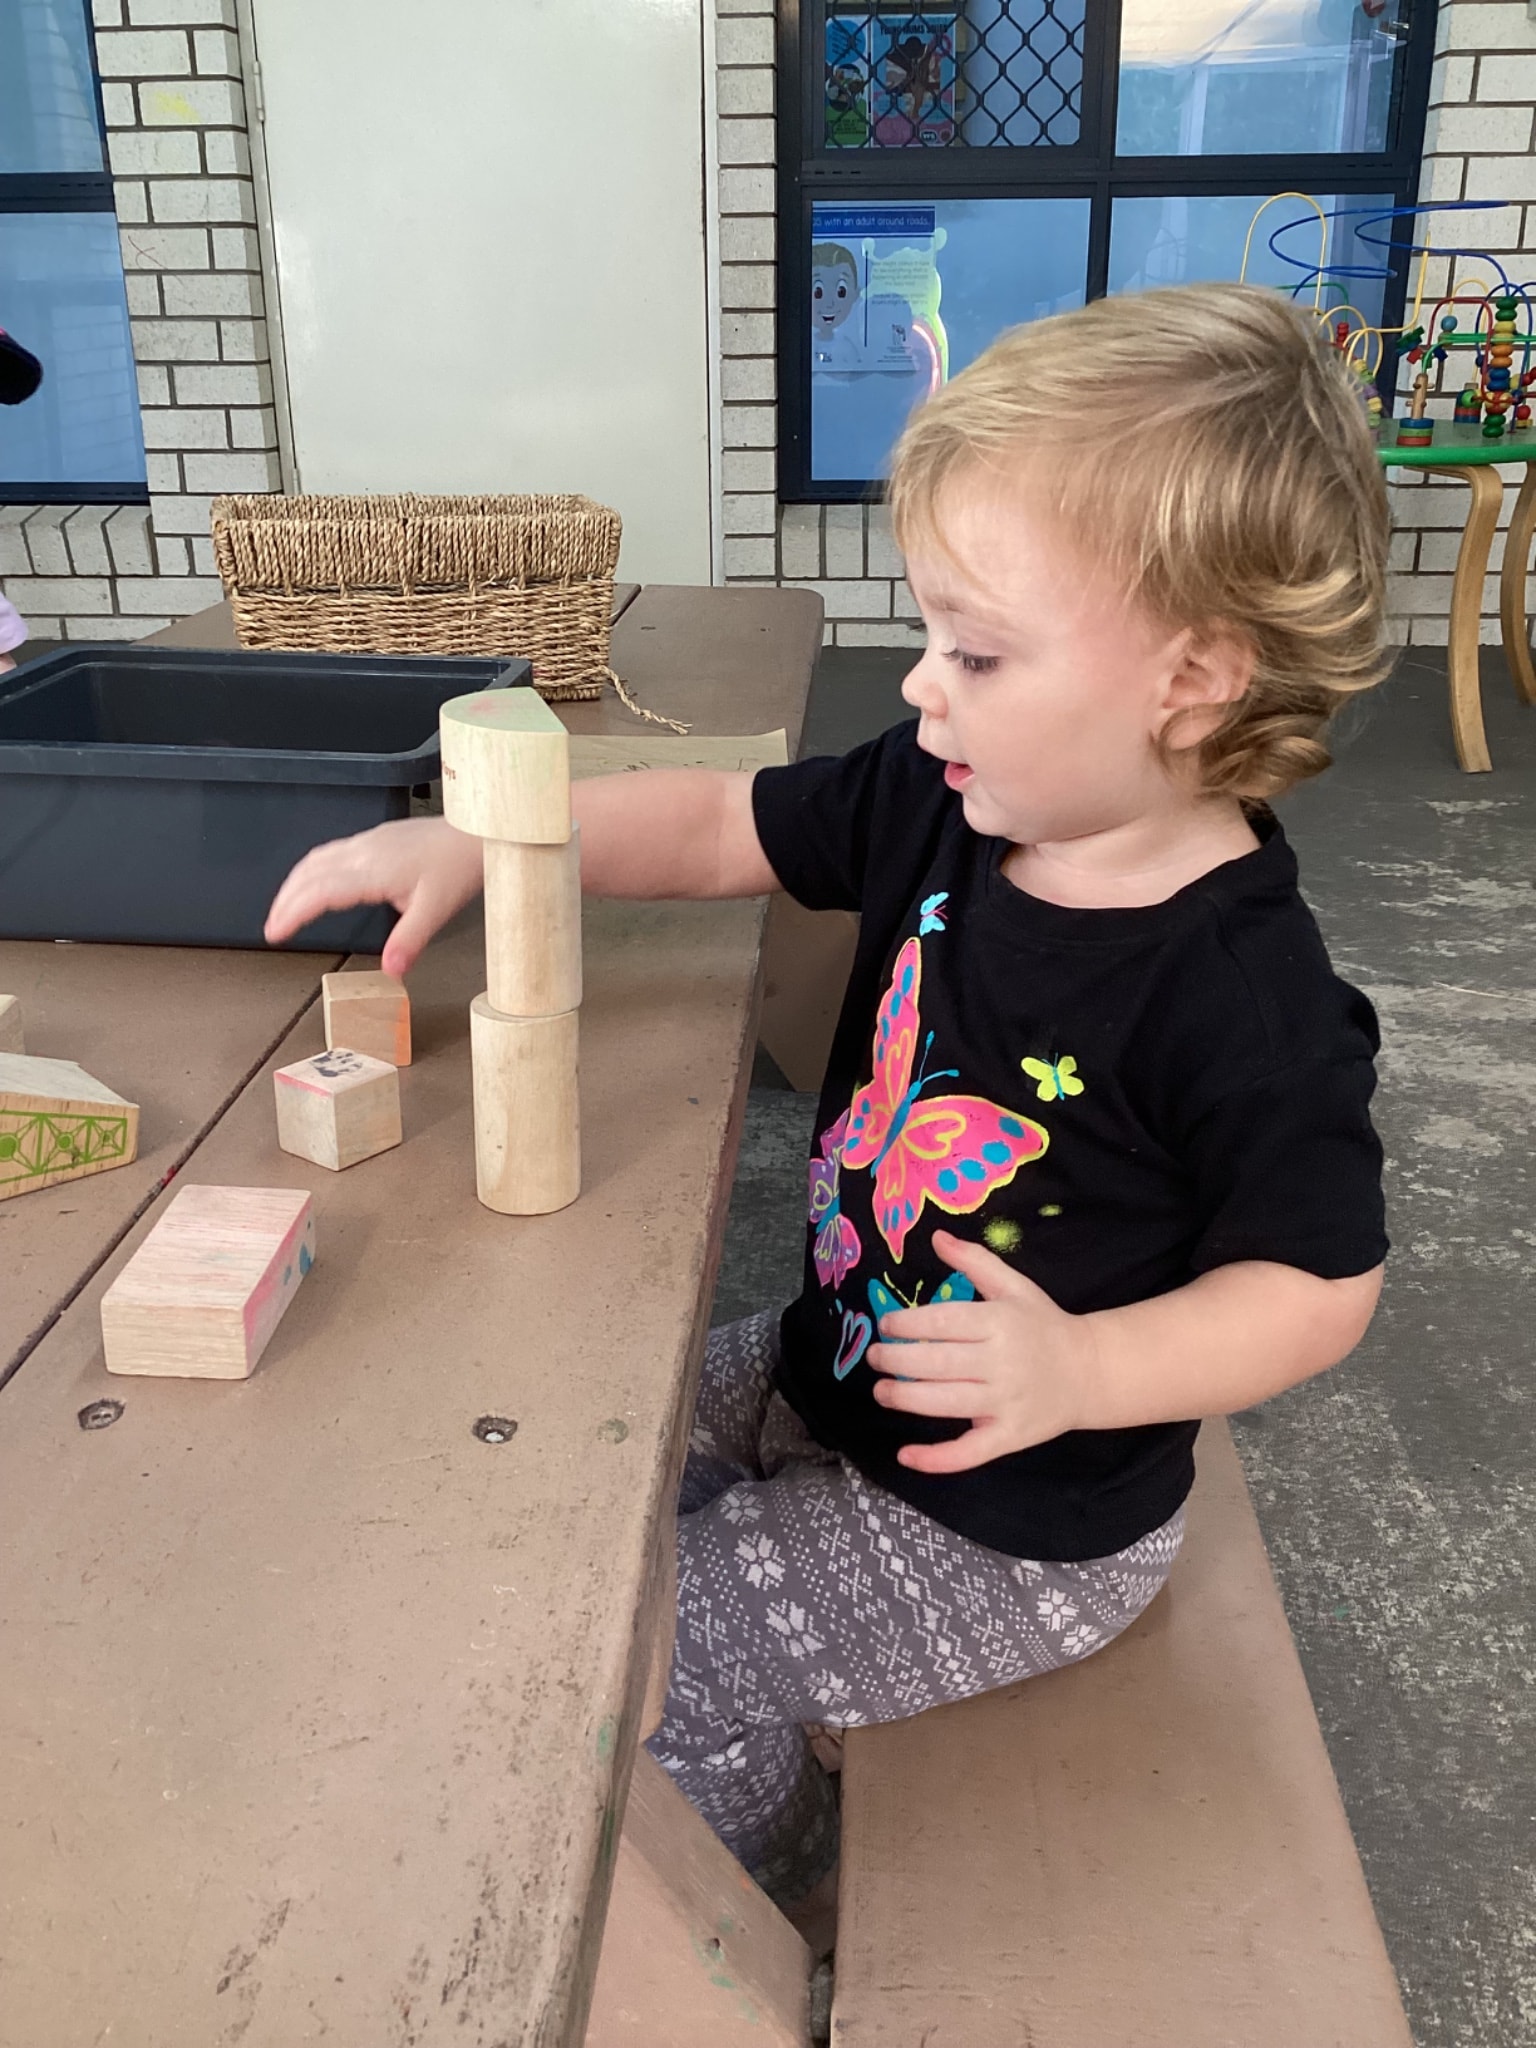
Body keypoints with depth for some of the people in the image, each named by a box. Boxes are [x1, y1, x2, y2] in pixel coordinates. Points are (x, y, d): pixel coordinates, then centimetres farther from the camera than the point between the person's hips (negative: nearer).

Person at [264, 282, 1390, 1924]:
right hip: (832, 1371, 8)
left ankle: (774, 1913, 29)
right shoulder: (943, 808, -10)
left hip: (1010, 1524, -7)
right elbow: (720, 826, -2)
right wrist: (466, 847, -13)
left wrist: (1081, 1372, -34)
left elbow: (1318, 1285, -20)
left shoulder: (1242, 995, -30)